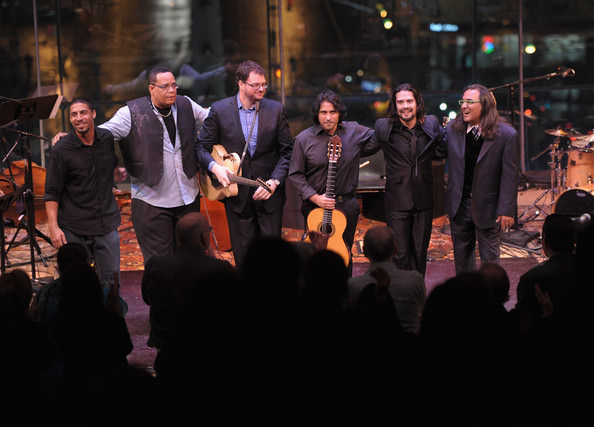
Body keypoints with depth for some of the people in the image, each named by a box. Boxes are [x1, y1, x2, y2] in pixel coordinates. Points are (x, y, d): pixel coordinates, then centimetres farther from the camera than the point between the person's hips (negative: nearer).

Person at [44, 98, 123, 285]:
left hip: (106, 224, 3)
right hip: (74, 229, -3)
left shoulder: (108, 139, 1)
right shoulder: (60, 150, -10)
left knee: (111, 281, 5)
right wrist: (53, 227, -14)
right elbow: (51, 193, -8)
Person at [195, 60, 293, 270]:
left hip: (269, 194, 1)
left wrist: (274, 182, -12)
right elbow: (202, 147, 2)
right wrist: (214, 167, -18)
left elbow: (287, 152, 2)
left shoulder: (276, 110, 1)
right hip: (236, 194, 0)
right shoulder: (219, 110, -2)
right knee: (243, 255, 5)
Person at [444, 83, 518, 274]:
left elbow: (510, 175, -12)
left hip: (488, 206, -4)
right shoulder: (453, 128, -2)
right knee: (462, 254, 18)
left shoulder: (506, 134, -14)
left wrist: (506, 209, -13)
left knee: (489, 258, 7)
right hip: (459, 204, 4)